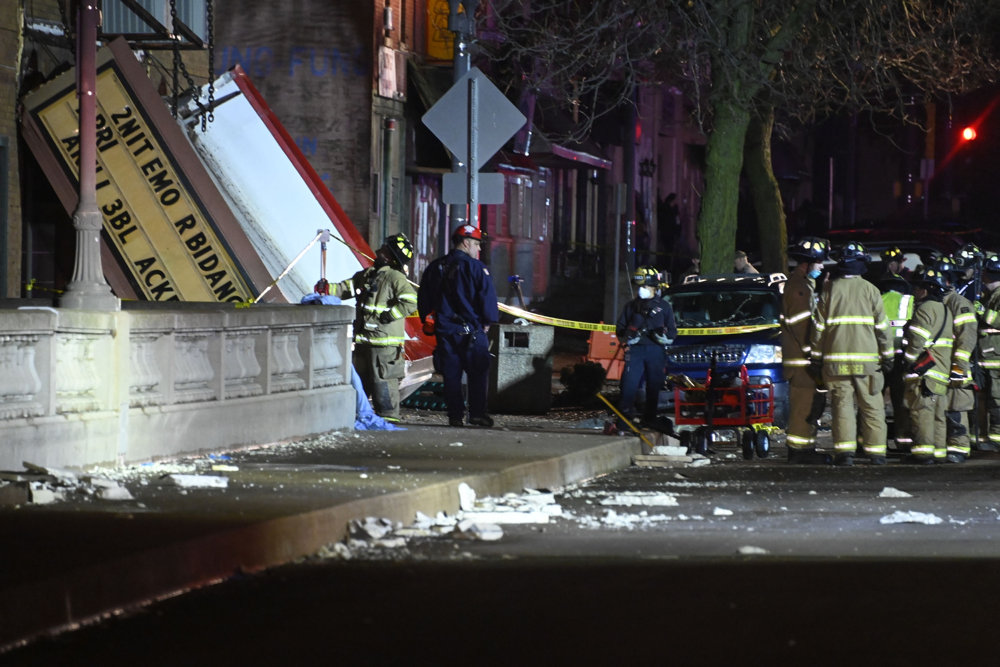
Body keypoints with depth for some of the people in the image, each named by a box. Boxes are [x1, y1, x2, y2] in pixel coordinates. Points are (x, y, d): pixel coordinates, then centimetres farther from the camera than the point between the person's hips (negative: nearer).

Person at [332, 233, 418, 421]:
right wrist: (327, 290, -3)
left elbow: (410, 302, -21)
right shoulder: (367, 275, 15)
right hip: (364, 340, 9)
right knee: (361, 379, 15)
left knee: (383, 379, -9)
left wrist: (387, 316, -20)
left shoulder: (395, 277, -11)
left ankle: (388, 414, -5)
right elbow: (346, 289, 15)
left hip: (385, 341, -9)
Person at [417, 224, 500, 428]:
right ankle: (477, 413, -4)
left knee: (451, 375, 7)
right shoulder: (476, 268, -8)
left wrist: (428, 322, 24)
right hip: (471, 330, -5)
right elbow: (488, 297, -10)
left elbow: (423, 298, 15)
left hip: (444, 330, 5)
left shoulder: (435, 268, 10)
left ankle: (455, 415, 5)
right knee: (478, 373, 2)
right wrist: (488, 321, 4)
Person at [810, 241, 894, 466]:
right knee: (871, 406, 6)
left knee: (842, 404, 0)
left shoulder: (830, 289, 4)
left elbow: (819, 326, 4)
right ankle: (876, 451, 6)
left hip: (836, 358, 1)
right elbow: (882, 326, 3)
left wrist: (816, 357, 11)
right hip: (866, 358, -1)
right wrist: (887, 355, 10)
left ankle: (844, 451, -10)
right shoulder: (870, 290, 1)